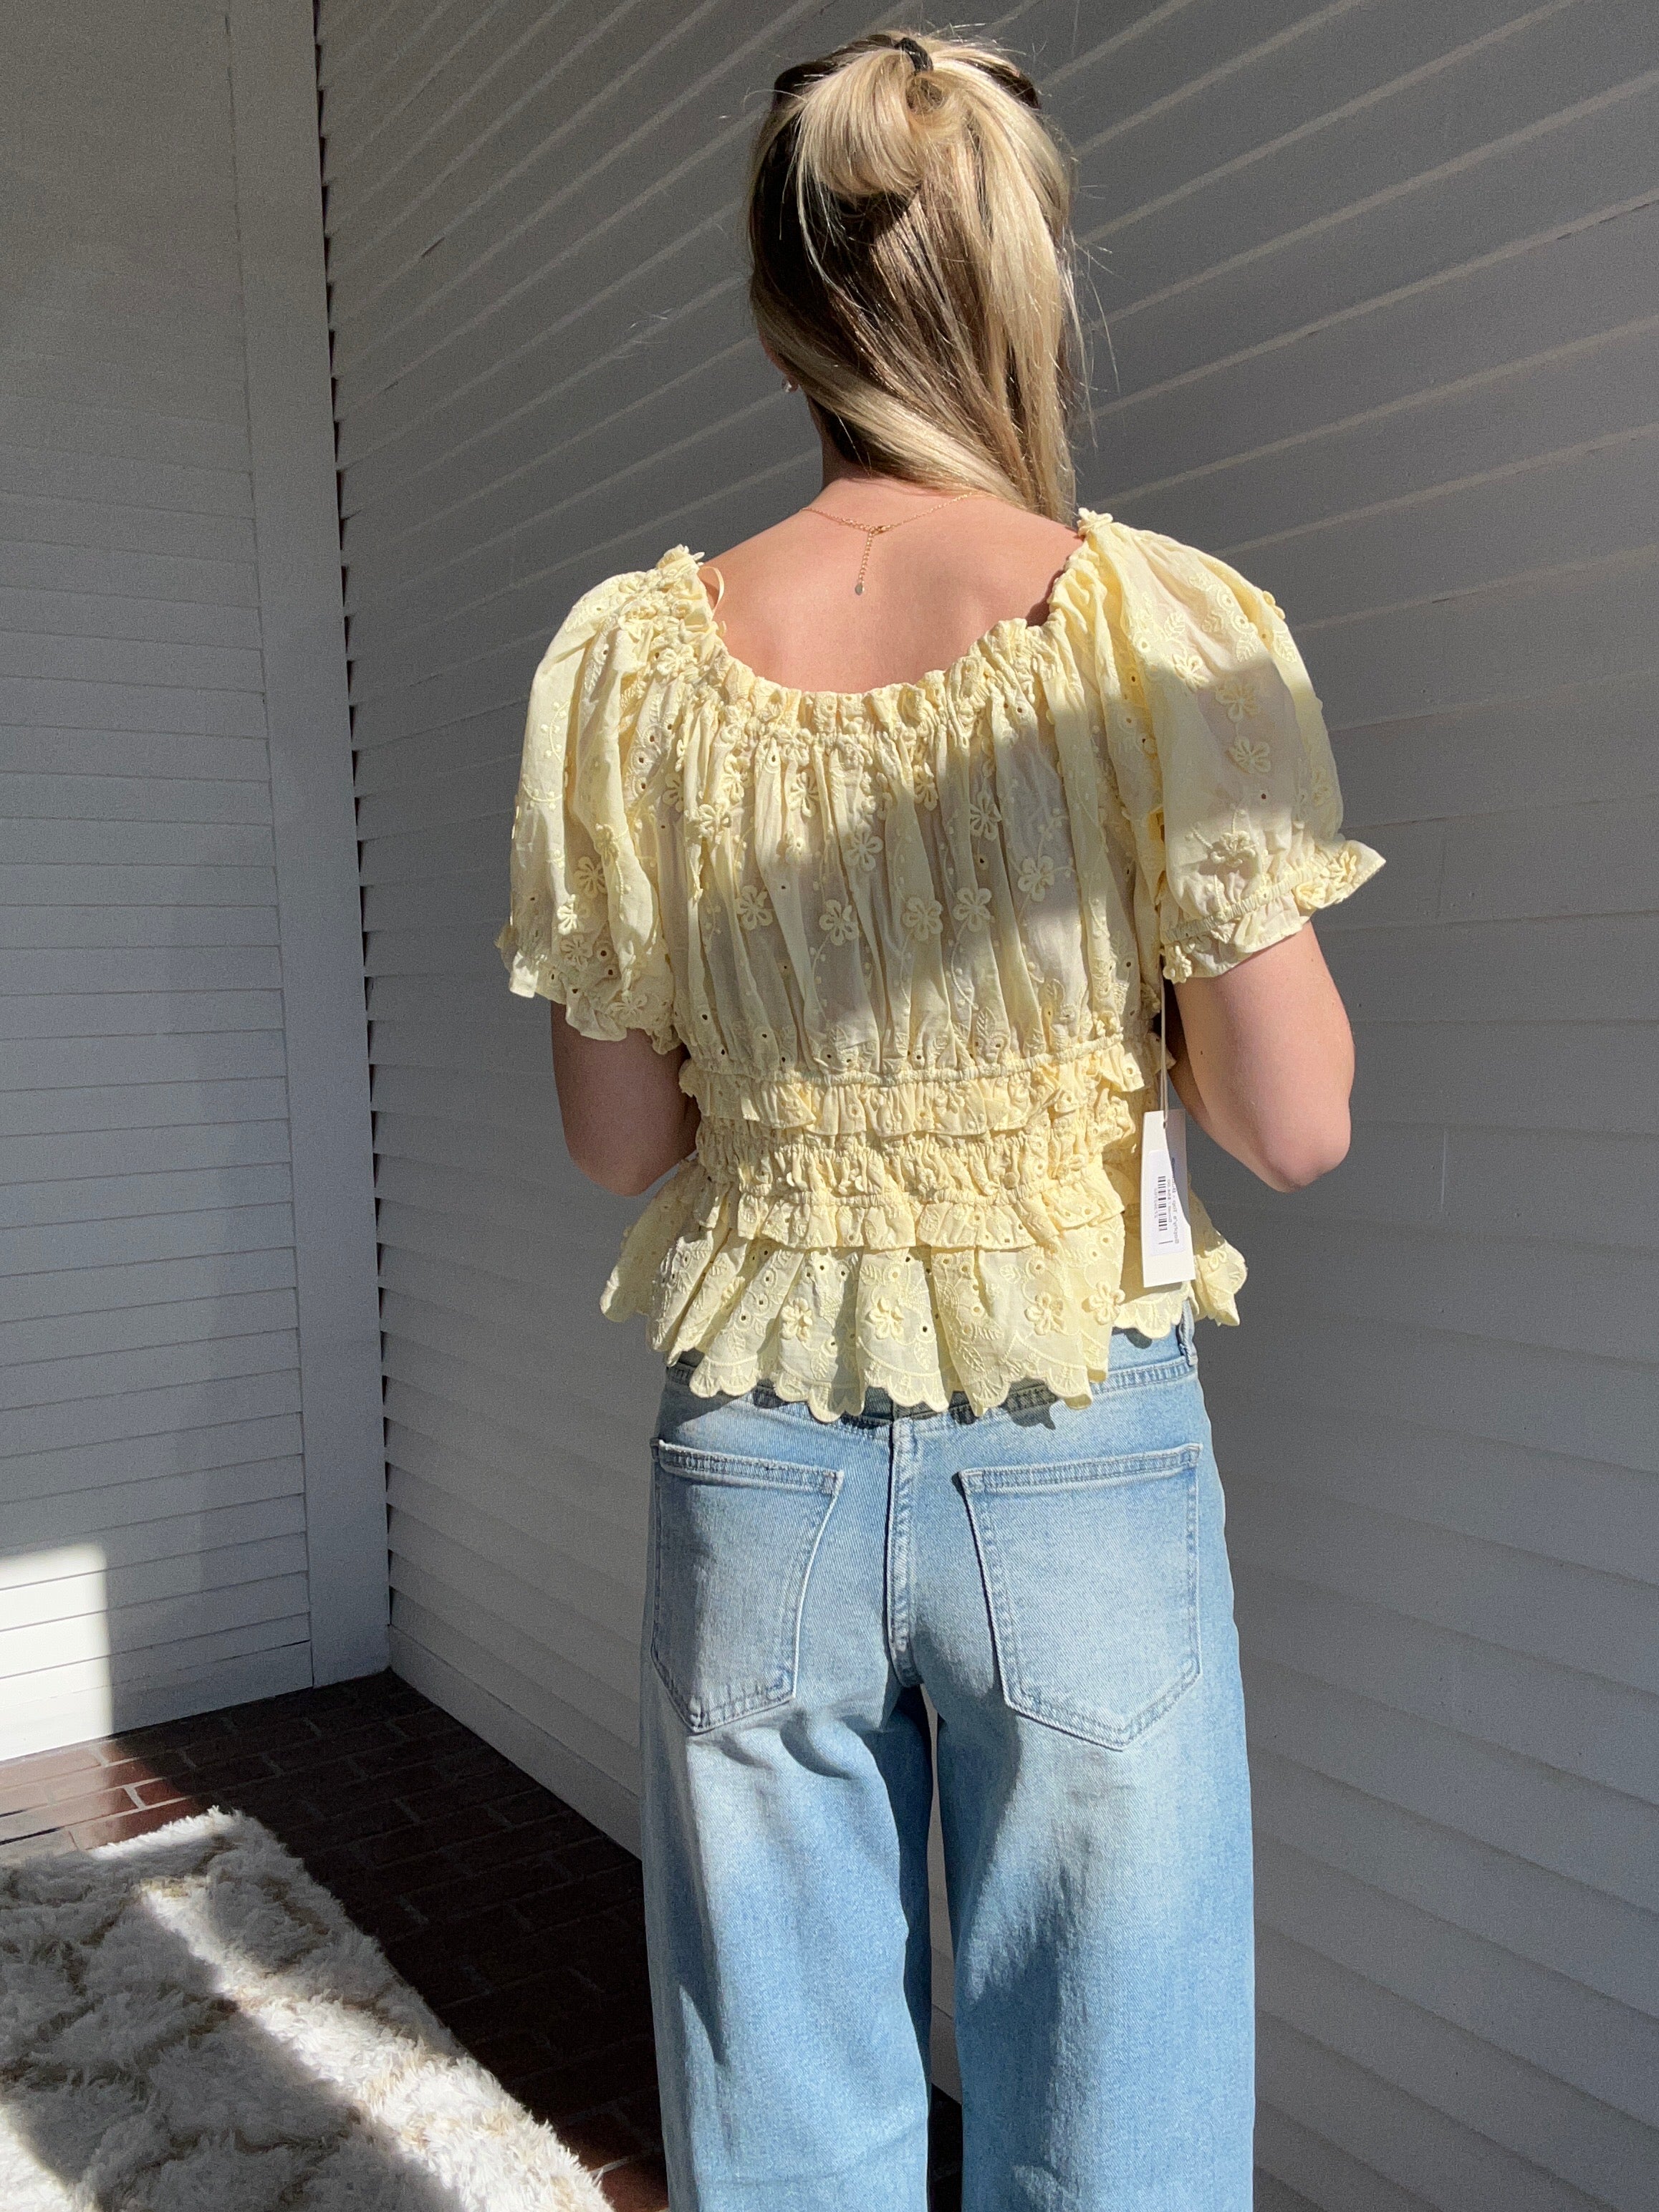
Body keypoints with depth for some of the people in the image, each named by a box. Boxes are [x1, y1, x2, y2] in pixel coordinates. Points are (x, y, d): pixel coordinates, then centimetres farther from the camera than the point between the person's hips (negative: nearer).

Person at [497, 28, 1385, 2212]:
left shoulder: (627, 658, -5)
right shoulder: (1171, 627, -11)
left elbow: (616, 1131, 1)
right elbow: (1296, 1123, -9)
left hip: (756, 1473, 2)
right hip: (1082, 1471, -2)